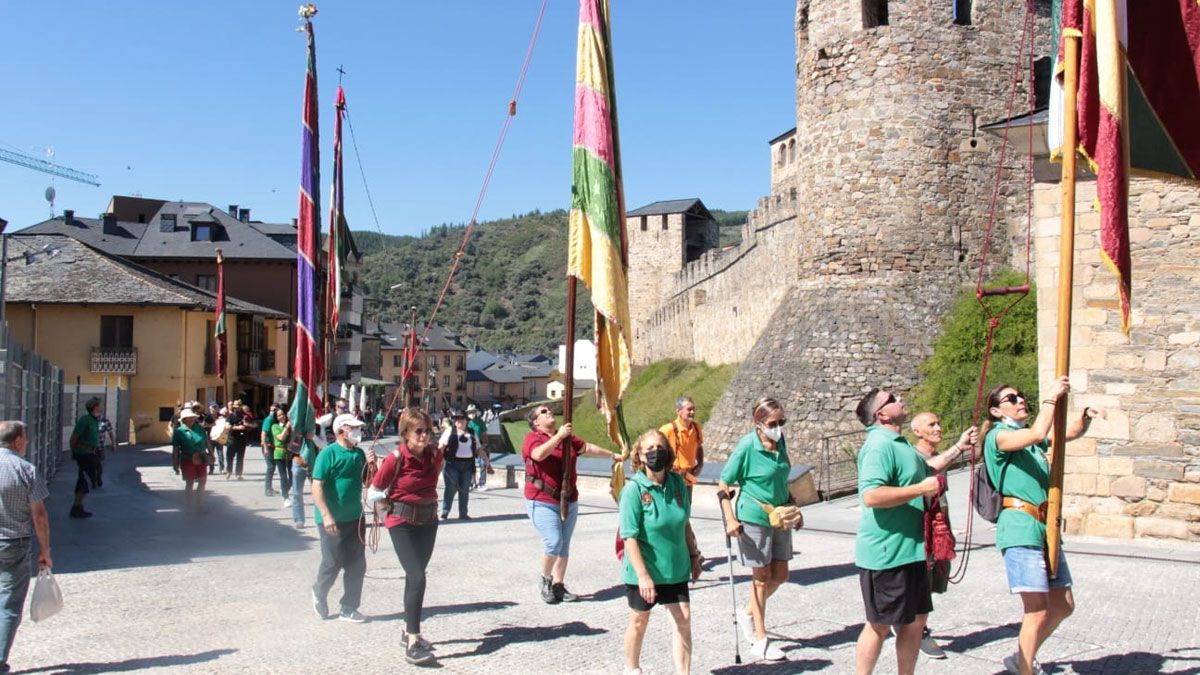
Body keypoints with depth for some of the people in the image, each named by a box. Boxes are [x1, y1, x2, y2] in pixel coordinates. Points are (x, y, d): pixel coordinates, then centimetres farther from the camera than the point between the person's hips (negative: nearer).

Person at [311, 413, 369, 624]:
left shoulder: (359, 454, 8)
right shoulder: (328, 454, -13)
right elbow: (317, 486, -17)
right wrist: (326, 516, -24)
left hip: (355, 518, 6)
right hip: (333, 521, -6)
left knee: (357, 565, 6)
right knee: (332, 563, 5)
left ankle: (349, 609, 17)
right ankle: (319, 594, 33)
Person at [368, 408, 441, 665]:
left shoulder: (435, 454, -4)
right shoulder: (396, 458, -18)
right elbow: (374, 492, -8)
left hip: (428, 521, 6)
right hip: (402, 523, -6)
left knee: (415, 576, 16)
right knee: (417, 578, -16)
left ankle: (409, 630, 31)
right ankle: (412, 644, -15)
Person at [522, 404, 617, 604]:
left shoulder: (567, 438, 13)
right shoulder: (532, 437, -7)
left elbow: (588, 448, 25)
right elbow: (539, 454, -27)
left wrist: (612, 455, 32)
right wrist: (559, 436, -27)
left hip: (569, 501, 7)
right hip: (542, 502, -6)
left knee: (564, 545, 8)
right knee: (553, 541, -16)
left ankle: (558, 586, 18)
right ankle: (546, 579, 8)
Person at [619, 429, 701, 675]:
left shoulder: (678, 483, -3)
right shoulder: (633, 489, -18)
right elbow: (630, 537, -19)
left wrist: (693, 555, 11)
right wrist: (643, 575, -22)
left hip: (675, 569, 4)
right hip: (643, 573, -4)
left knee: (683, 620, 1)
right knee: (639, 622, 13)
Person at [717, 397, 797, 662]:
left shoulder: (781, 442, 1)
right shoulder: (746, 446, -18)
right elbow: (723, 485, -13)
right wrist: (730, 520, -20)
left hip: (779, 518, 6)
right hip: (754, 519, -6)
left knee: (780, 575, 10)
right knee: (762, 578, 3)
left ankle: (748, 614, 33)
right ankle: (760, 643, 16)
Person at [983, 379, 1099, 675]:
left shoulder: (1030, 438, 21)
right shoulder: (998, 436, -5)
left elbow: (1072, 432, 24)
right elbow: (1037, 433, -22)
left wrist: (1086, 415, 3)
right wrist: (1051, 397, -11)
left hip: (1046, 528, 9)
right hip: (1020, 529, -9)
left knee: (1063, 606, 14)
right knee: (1038, 611, -10)